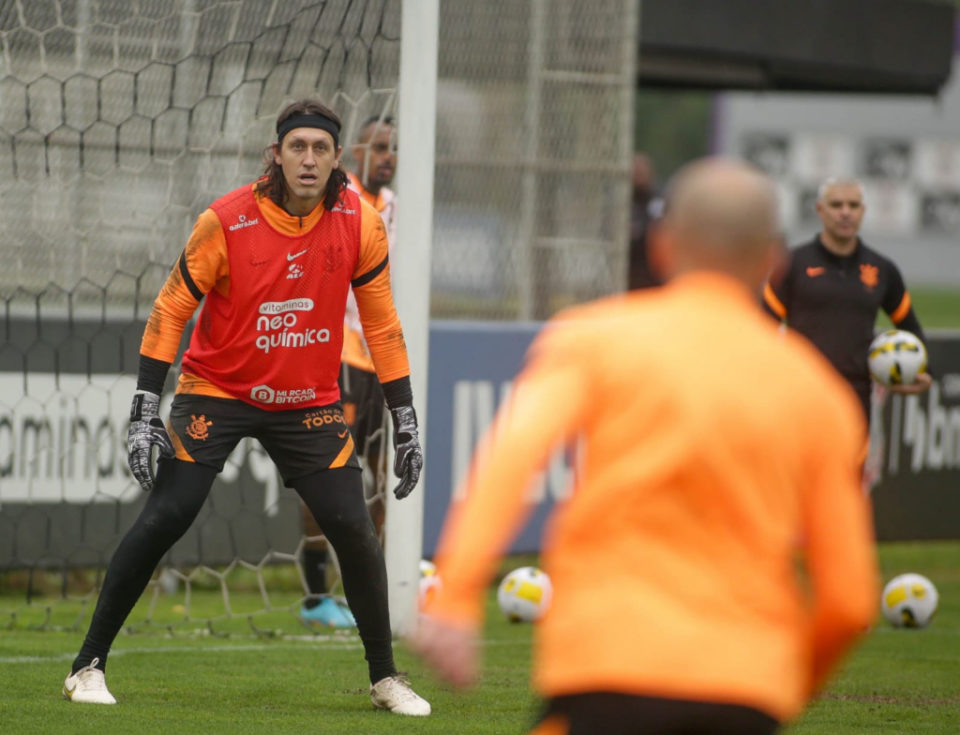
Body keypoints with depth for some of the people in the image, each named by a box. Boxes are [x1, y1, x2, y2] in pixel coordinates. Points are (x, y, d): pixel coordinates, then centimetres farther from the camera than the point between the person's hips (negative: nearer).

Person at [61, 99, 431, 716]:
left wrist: (406, 422, 0)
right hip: (216, 392, -2)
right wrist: (145, 412, -14)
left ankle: (385, 677, 10)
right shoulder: (227, 221, -16)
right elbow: (171, 311, -9)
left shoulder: (360, 224, -9)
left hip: (310, 403, 2)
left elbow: (382, 323, 1)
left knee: (353, 527, -8)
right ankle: (89, 666, -3)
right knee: (164, 519, -13)